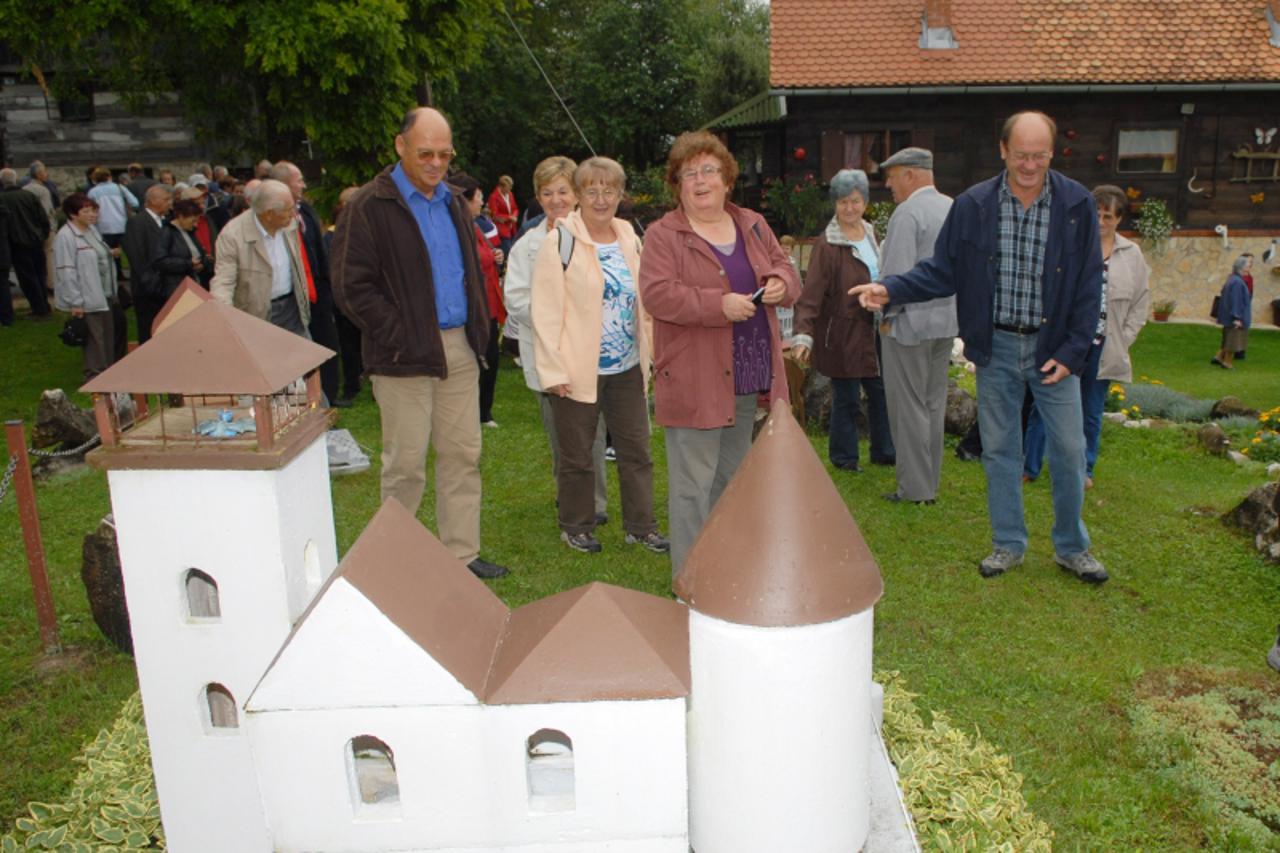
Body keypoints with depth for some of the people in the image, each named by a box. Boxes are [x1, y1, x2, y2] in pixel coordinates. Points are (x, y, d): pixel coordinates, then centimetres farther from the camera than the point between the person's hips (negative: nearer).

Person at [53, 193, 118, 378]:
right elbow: (66, 272, -17)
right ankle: (94, 376, 9)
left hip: (104, 295, 8)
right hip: (88, 299, -8)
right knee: (94, 339, -2)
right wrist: (75, 302, -18)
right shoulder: (65, 237, -15)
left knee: (108, 337, 15)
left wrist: (112, 285, 17)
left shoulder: (92, 230, 12)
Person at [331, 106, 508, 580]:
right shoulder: (369, 207, -8)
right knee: (406, 463, 1)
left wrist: (479, 329, 12)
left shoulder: (453, 204, 15)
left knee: (463, 455, 10)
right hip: (406, 356, -6)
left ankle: (462, 554, 21)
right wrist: (400, 336, -16)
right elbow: (351, 287, -12)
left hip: (459, 349, 7)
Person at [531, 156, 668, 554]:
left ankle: (641, 527, 24)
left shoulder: (630, 239, 10)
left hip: (627, 368, 6)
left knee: (636, 450, 11)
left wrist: (647, 356, 12)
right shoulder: (560, 242, -9)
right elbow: (545, 311, -12)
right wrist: (553, 369, -16)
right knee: (577, 456, 8)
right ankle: (576, 527, 25)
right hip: (579, 369, -5)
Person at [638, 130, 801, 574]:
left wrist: (782, 283, -8)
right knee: (693, 483, -2)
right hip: (694, 381, -6)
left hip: (748, 377, 6)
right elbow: (656, 293, -18)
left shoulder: (754, 225, 12)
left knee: (733, 478, 18)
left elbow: (785, 269, 16)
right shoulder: (664, 235, -6)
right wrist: (720, 304, -26)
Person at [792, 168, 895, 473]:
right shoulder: (826, 244, -15)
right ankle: (844, 457, 18)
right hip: (842, 334, -7)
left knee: (880, 391, 13)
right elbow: (811, 294, -22)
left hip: (871, 331, 7)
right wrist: (803, 335, -31)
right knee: (847, 397, 2)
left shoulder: (870, 234, 9)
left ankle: (883, 452, 27)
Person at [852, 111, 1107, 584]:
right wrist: (891, 289, -14)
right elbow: (942, 270, 2)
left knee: (1069, 450, 4)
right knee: (999, 448, 9)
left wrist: (1072, 352, -7)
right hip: (996, 347, 1)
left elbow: (1089, 284, -1)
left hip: (1053, 347, -1)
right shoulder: (972, 205, -3)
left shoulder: (1077, 205, -4)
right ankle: (1008, 544, 25)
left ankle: (1071, 547, 23)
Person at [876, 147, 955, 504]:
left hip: (911, 321, -8)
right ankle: (931, 482, 23)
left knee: (909, 407, 0)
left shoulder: (907, 213, -16)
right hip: (947, 320, 8)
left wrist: (888, 314, -9)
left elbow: (897, 273, -21)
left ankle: (915, 488, 6)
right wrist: (951, 304, 19)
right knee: (934, 404, 14)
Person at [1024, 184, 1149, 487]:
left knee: (1092, 413, 12)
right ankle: (1030, 467, 11)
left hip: (1101, 349, 3)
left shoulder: (1132, 255, 7)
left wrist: (1123, 340, 3)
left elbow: (1141, 301, 12)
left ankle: (1085, 469, 26)